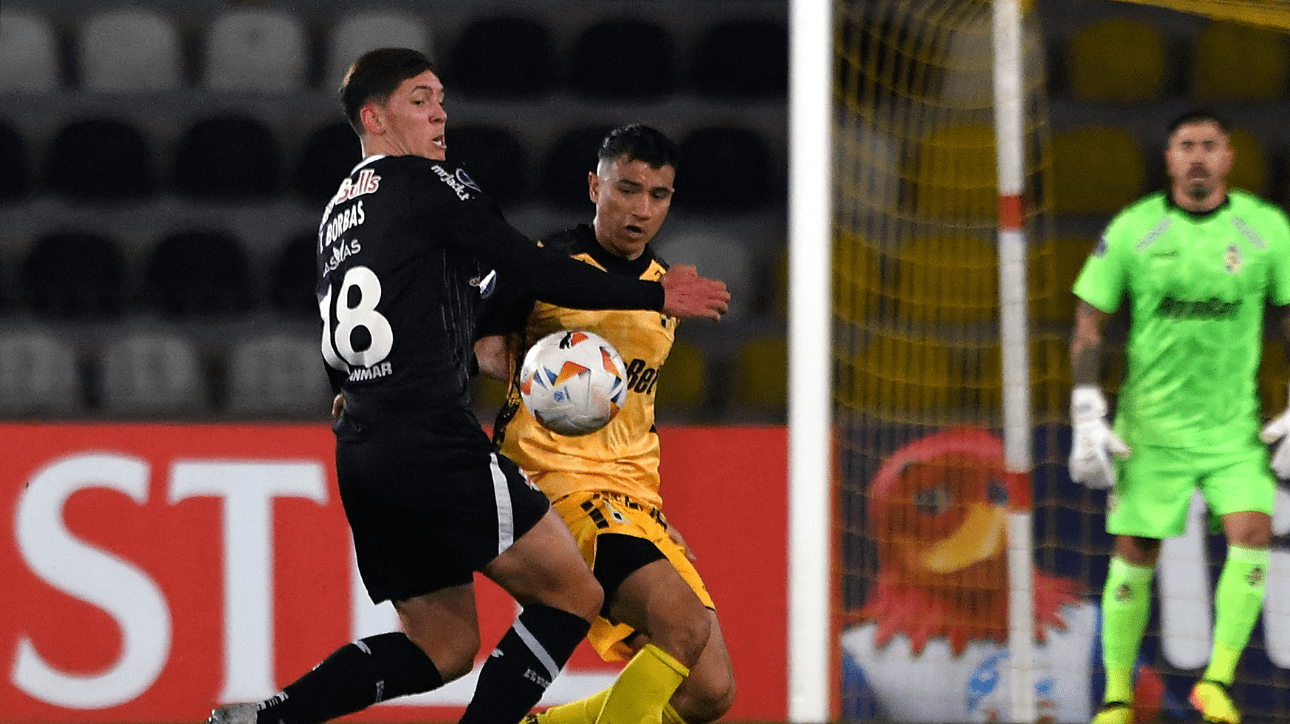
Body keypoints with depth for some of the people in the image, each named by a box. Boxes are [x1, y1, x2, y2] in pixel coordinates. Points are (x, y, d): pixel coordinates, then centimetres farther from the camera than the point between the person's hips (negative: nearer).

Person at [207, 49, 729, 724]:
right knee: (573, 594, 0)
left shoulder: (337, 215, 22)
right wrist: (655, 297, 1)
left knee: (442, 648, 13)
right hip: (434, 443, -9)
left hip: (359, 457, 9)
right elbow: (537, 271, -8)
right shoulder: (430, 185, -3)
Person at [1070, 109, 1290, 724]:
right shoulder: (1131, 230, -2)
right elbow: (1089, 325, 3)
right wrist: (1087, 419, -4)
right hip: (1150, 427, -1)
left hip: (1235, 428, 1)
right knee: (1134, 556, -1)